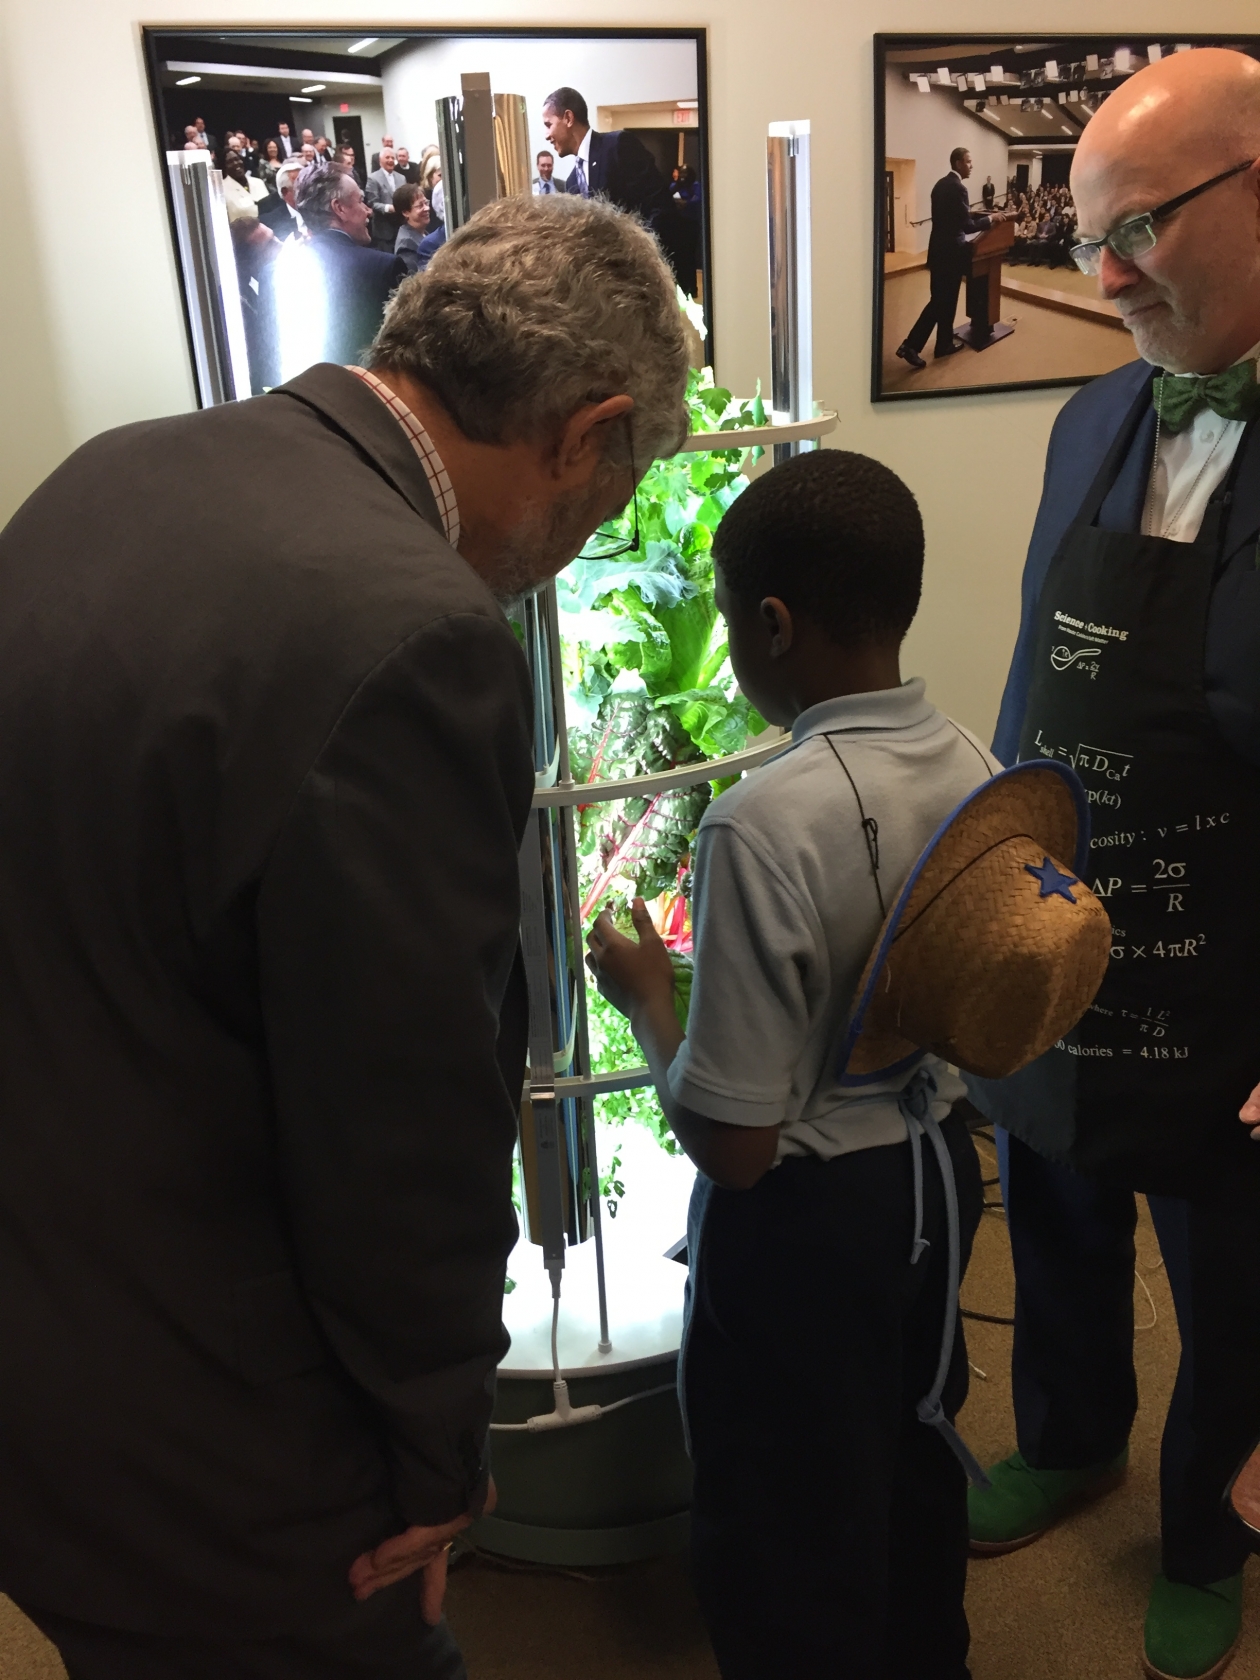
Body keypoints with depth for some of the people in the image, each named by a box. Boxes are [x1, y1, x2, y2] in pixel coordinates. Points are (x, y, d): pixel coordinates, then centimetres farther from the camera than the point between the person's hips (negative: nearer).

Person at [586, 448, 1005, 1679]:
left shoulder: (765, 824, -30)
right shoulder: (973, 769, -8)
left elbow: (732, 1144, -25)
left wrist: (645, 995, -11)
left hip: (804, 1217, -7)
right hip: (940, 1171, 8)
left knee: (788, 1545, 18)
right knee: (914, 1468, 31)